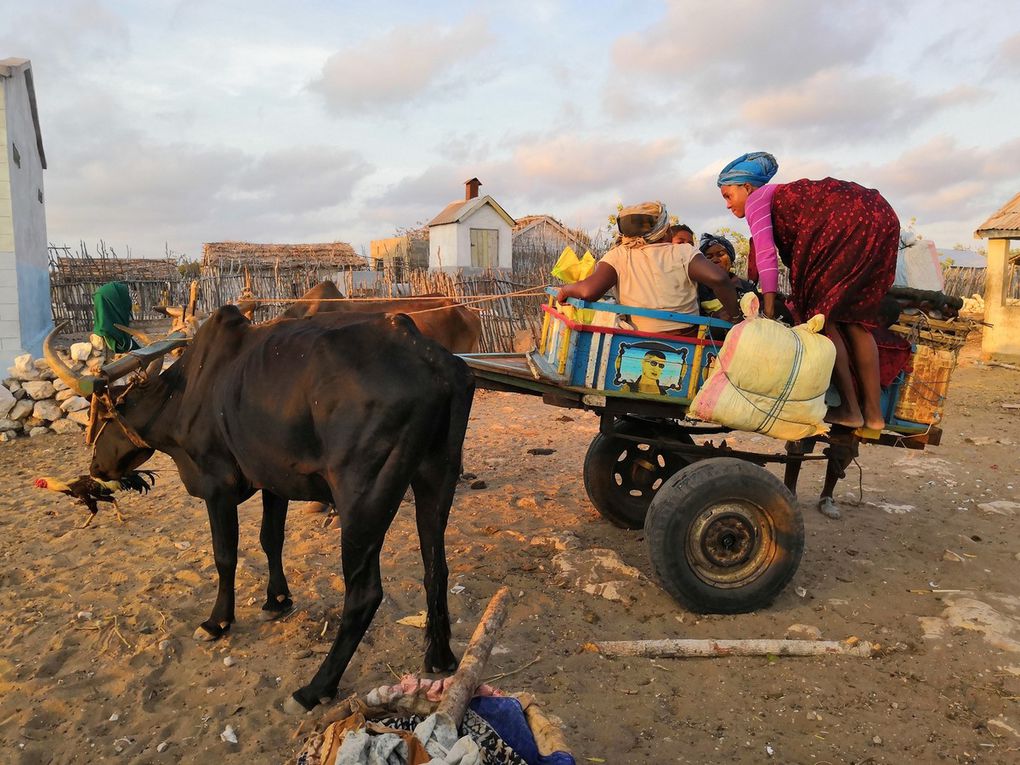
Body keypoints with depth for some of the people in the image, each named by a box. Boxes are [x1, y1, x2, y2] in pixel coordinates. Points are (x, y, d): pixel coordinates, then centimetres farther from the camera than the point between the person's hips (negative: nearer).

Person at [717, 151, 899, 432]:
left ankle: (850, 409, -3)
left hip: (849, 222, -9)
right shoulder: (781, 196, 31)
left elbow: (766, 253, -8)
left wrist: (768, 308, -12)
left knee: (818, 314, -3)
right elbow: (794, 251, 31)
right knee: (853, 318, 11)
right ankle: (873, 413, 10)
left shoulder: (757, 199, 5)